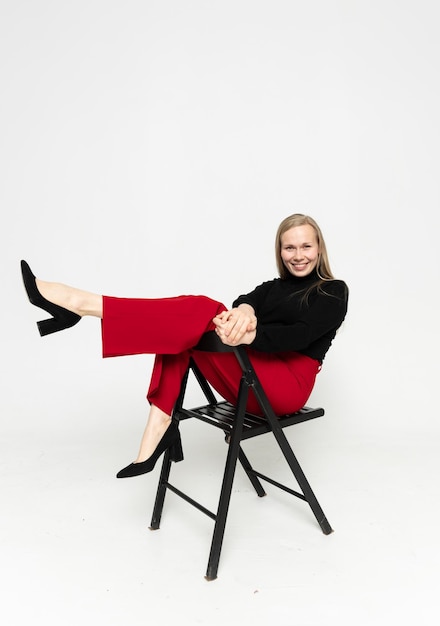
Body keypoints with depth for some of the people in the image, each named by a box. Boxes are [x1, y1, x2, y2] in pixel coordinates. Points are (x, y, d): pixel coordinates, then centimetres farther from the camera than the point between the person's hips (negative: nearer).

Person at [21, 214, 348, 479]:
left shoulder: (334, 292, 6)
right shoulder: (274, 287, 21)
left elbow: (300, 335, -14)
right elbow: (247, 300, -3)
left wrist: (247, 335, -34)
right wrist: (243, 311, -30)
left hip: (287, 387, -6)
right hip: (250, 386, 6)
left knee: (204, 313, -25)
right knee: (180, 327, -14)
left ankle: (78, 302, -28)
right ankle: (160, 428, -26)